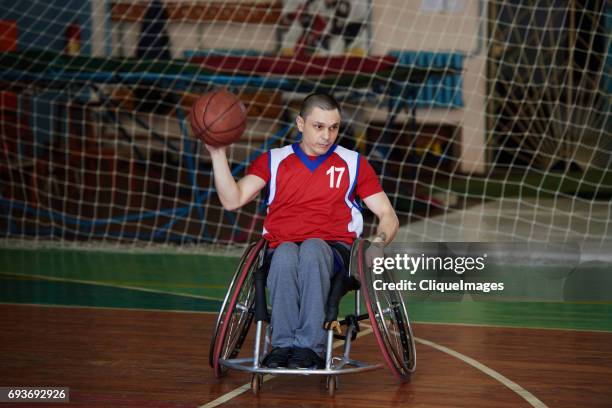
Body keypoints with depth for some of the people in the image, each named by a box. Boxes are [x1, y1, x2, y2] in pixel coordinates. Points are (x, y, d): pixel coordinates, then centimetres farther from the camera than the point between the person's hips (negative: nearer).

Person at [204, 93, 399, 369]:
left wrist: (378, 243, -7)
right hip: (282, 249, 1)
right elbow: (232, 200, 6)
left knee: (312, 248, -37)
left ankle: (309, 346, -42)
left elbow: (388, 216, 14)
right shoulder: (273, 161, 18)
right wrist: (218, 153, -3)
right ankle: (283, 344, -40)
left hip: (334, 250, 0)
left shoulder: (353, 163, 17)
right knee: (286, 252, -37)